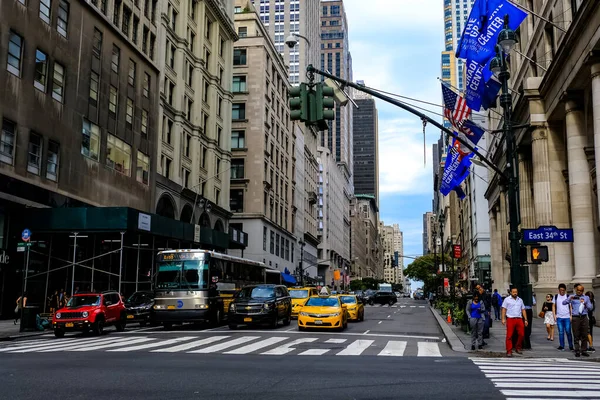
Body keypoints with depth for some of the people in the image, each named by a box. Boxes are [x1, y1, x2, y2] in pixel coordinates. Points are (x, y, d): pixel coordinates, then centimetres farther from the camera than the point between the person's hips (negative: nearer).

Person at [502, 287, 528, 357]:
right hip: (510, 319, -4)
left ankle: (518, 348, 21)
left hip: (519, 319, 4)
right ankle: (509, 351, -2)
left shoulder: (520, 300, 17)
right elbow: (504, 309, 0)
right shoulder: (507, 299, 5)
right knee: (509, 336, -6)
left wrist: (525, 319, 12)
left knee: (521, 334, 1)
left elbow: (523, 310, 18)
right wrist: (503, 319, -9)